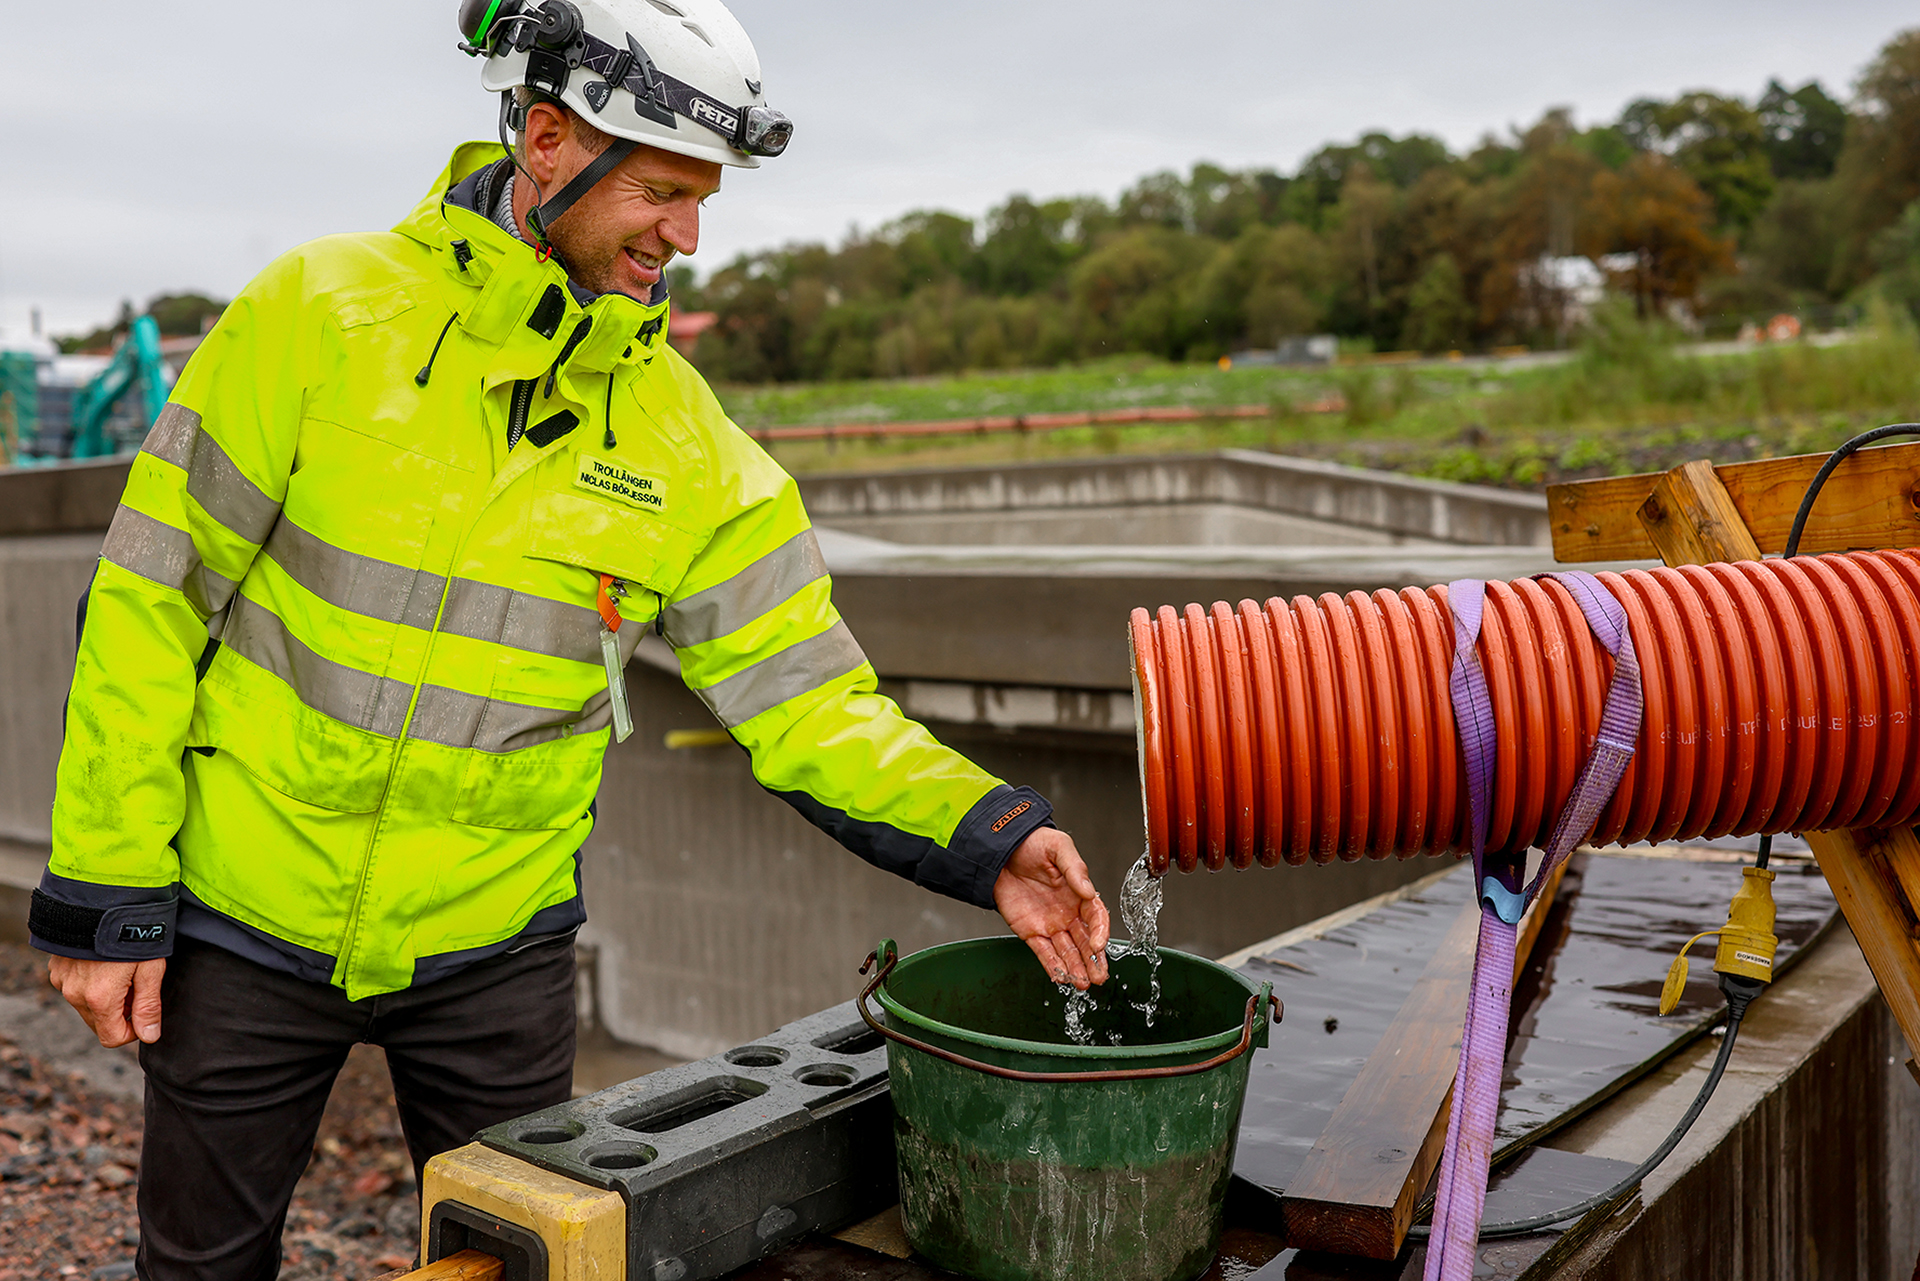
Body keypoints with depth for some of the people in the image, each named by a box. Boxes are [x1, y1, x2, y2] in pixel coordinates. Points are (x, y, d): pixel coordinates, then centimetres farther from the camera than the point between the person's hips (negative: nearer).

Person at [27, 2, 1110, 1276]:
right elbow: (153, 596, -10)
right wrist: (107, 890, -9)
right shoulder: (324, 309, -13)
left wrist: (982, 837, -21)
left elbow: (803, 694, -6)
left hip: (491, 944, 2)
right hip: (247, 925, -1)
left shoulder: (683, 435, -6)